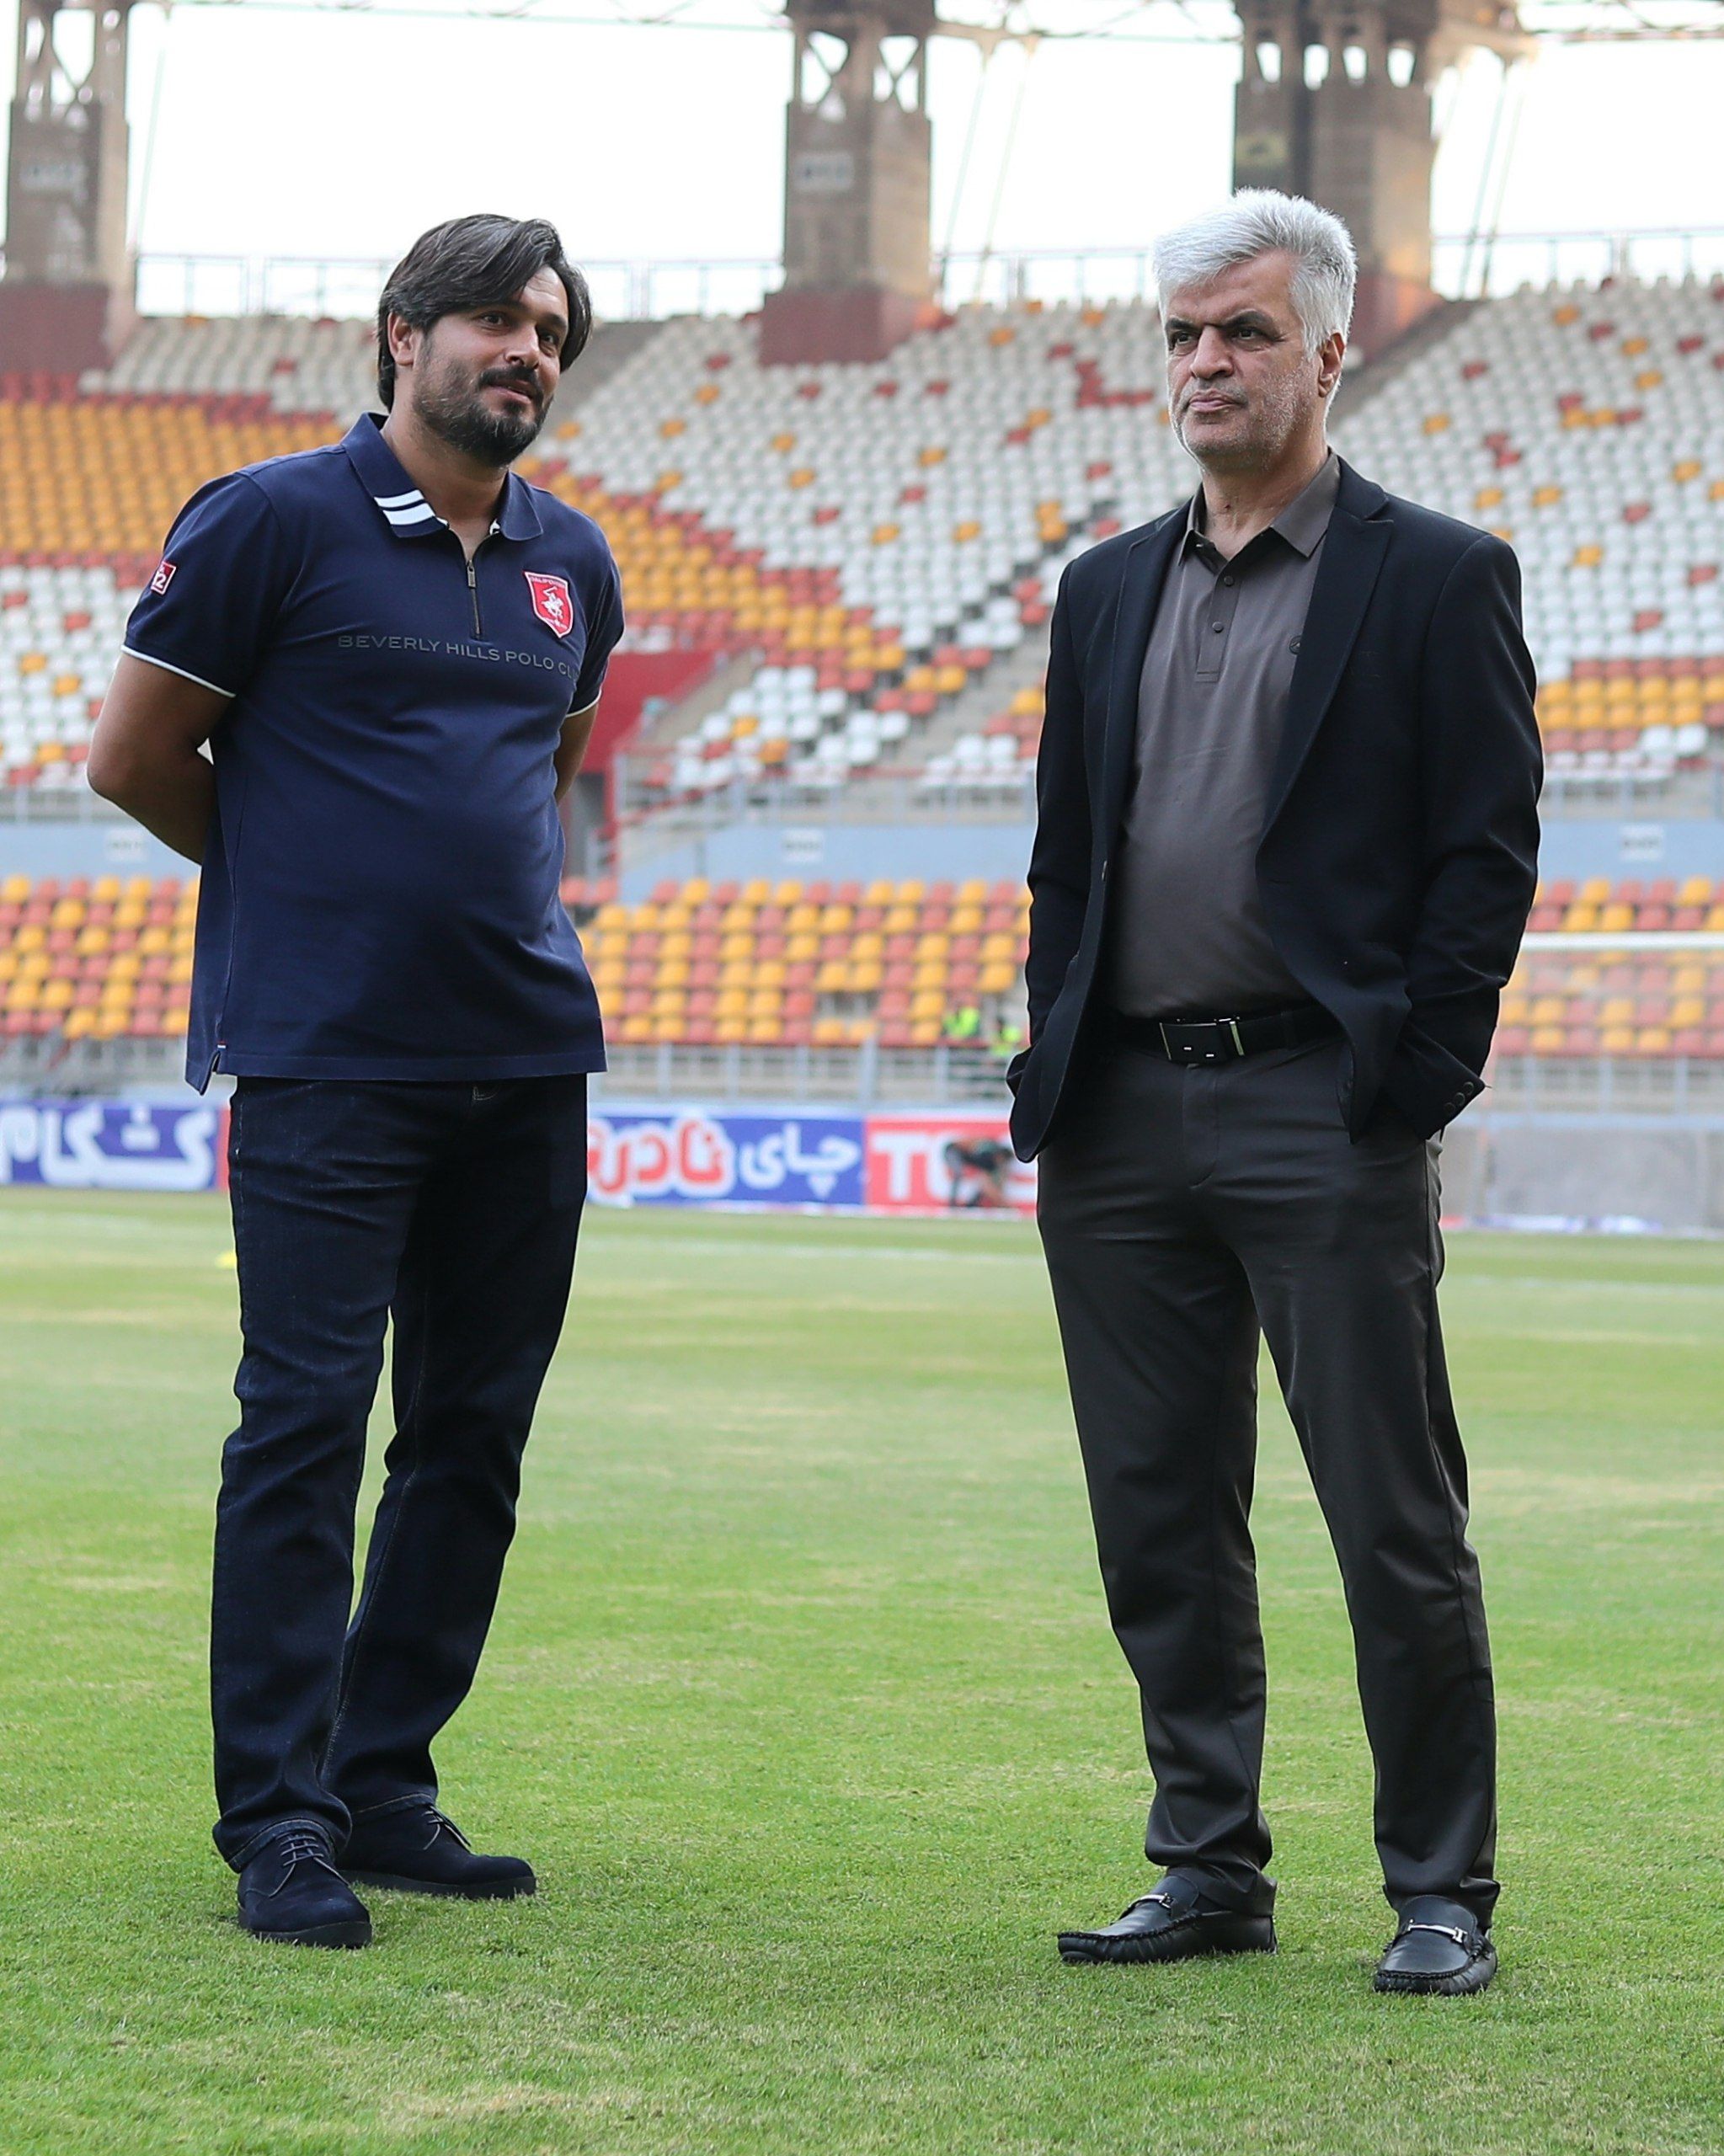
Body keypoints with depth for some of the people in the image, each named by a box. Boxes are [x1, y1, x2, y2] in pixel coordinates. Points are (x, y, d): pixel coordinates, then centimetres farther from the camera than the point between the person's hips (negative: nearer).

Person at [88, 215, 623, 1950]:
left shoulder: (571, 565, 13)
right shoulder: (273, 523, -4)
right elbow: (134, 759, 0)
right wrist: (307, 880, 10)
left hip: (527, 1056, 6)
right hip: (328, 1059, -6)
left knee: (475, 1435, 8)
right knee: (304, 1424, -6)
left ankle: (386, 1788, 18)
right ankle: (278, 1823, -2)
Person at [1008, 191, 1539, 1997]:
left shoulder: (1435, 579, 1)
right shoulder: (1109, 591, 17)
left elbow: (1486, 854, -3)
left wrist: (1412, 1087, -11)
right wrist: (1050, 1075, 8)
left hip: (1319, 1113, -5)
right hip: (1124, 1125, 5)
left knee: (1396, 1528, -2)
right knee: (1161, 1525, 8)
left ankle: (1440, 1896, 6)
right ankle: (1210, 1873, 19)